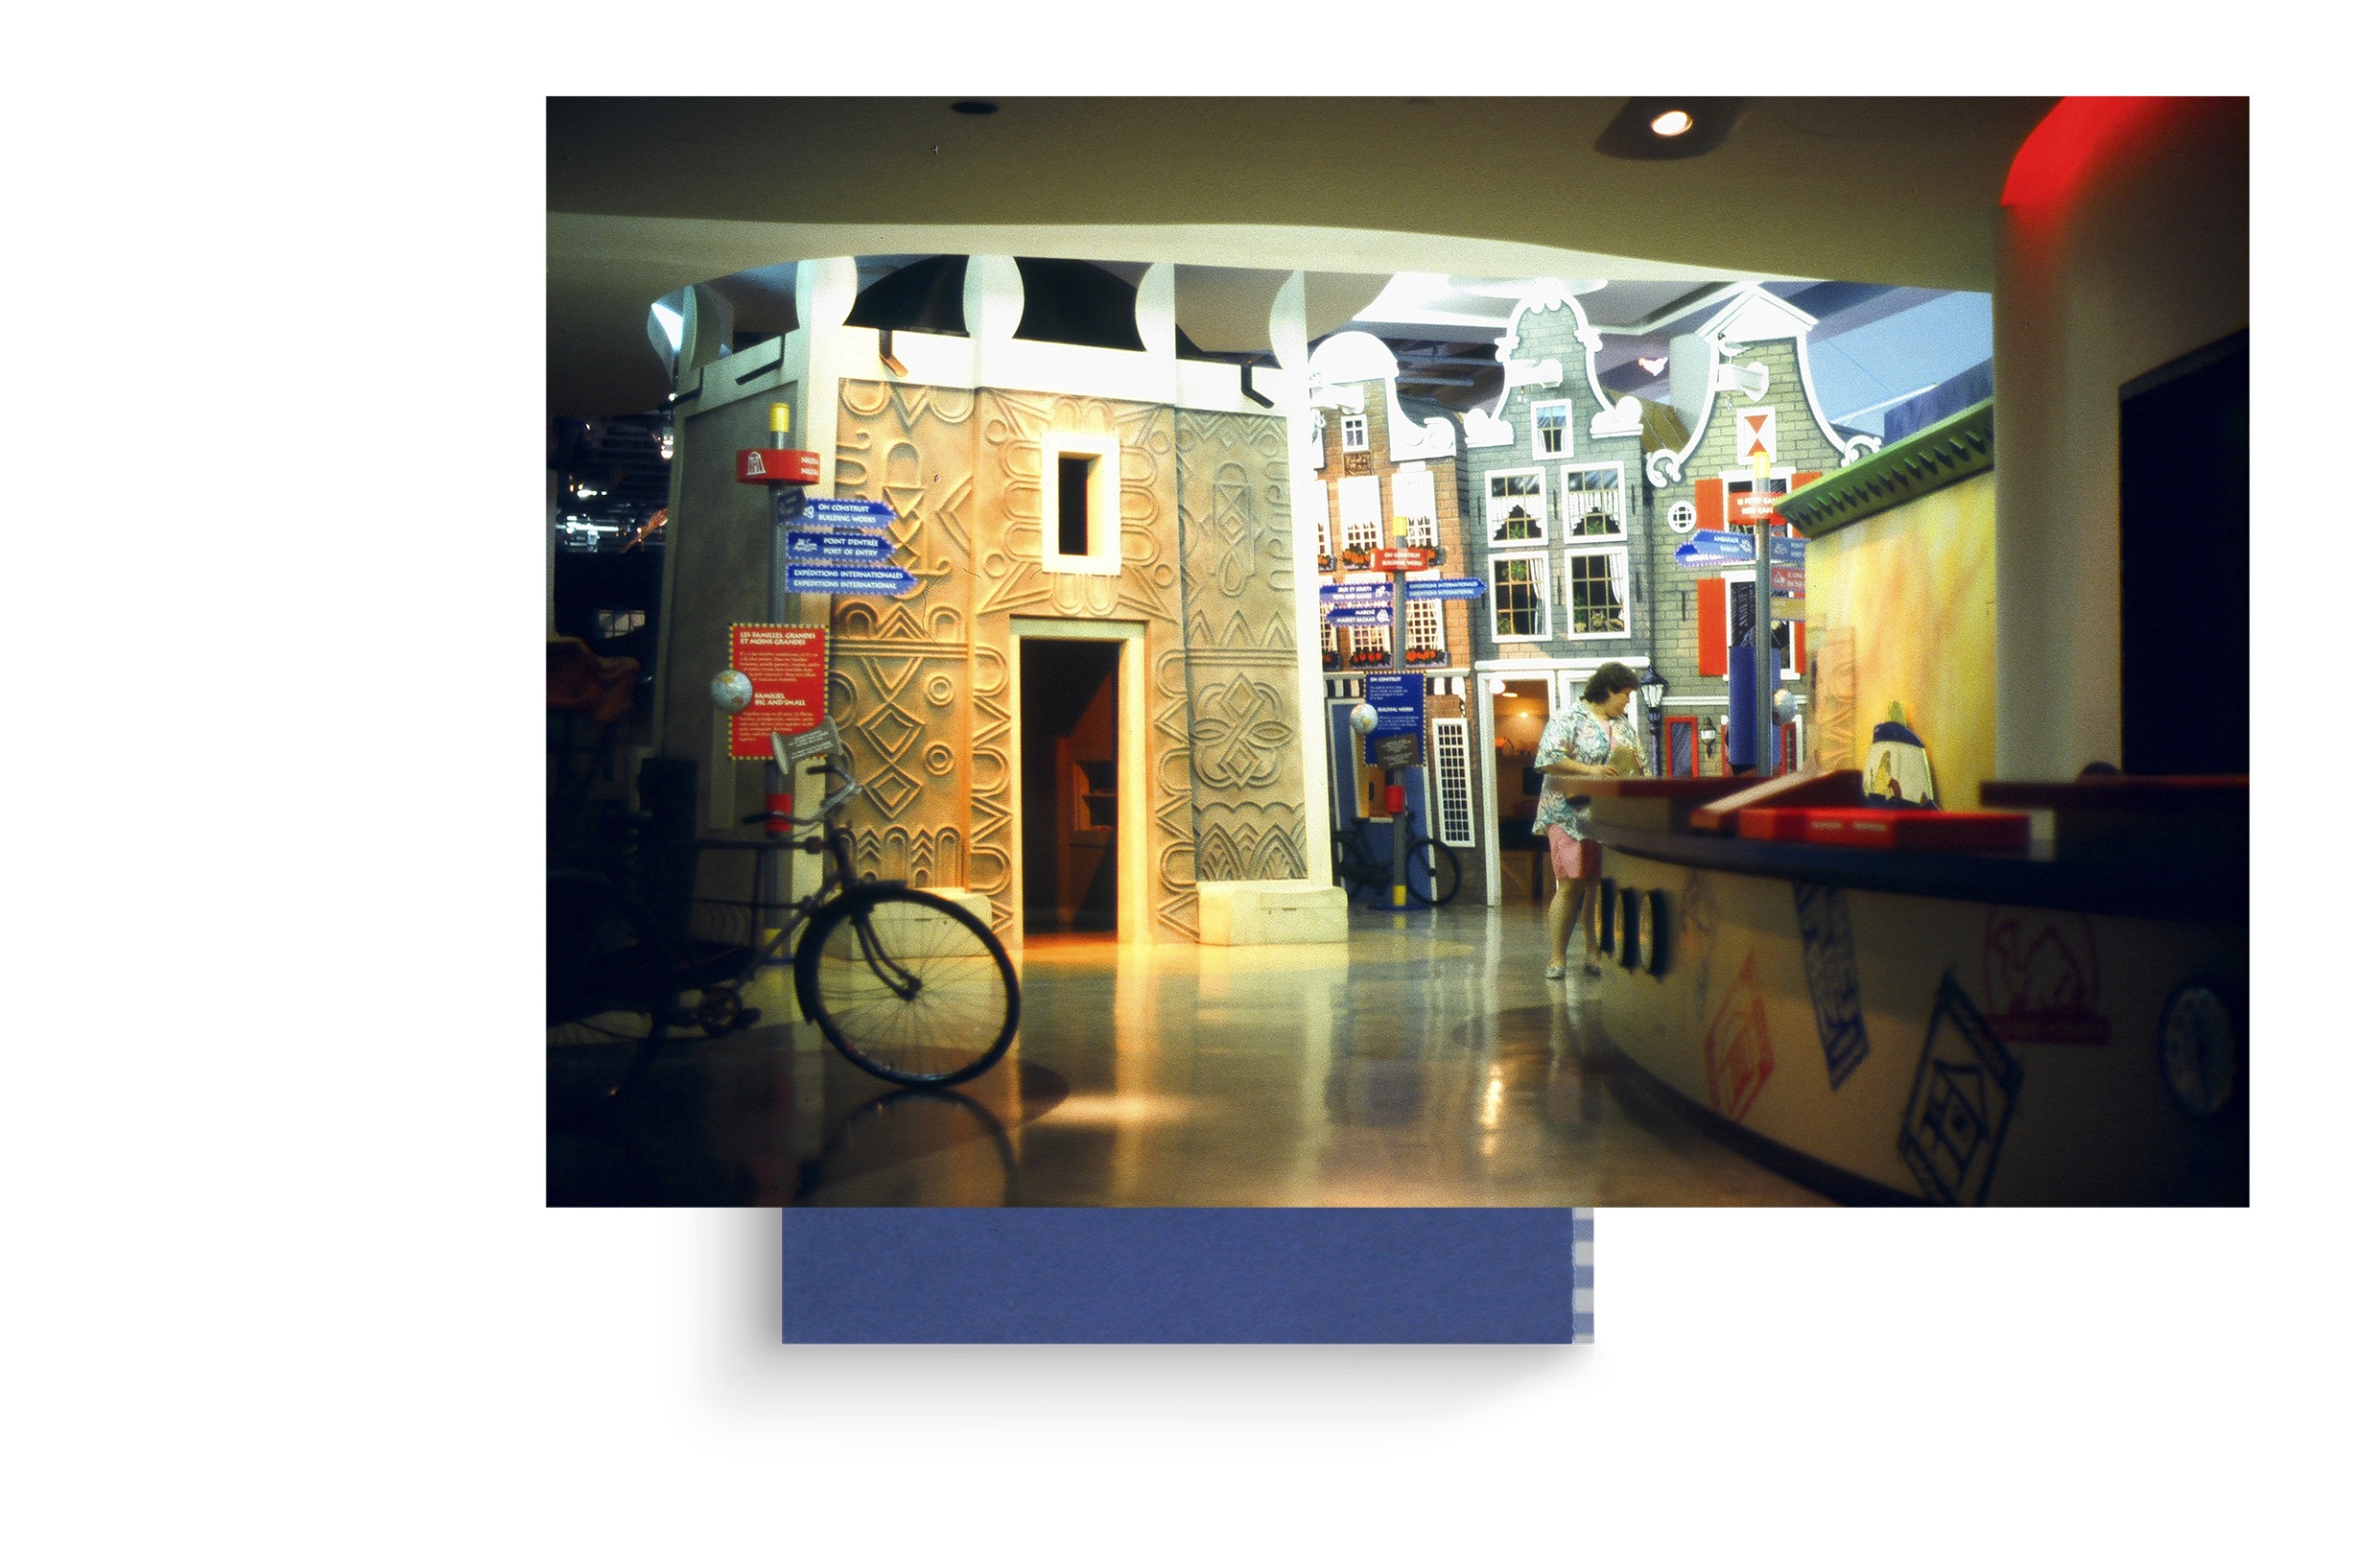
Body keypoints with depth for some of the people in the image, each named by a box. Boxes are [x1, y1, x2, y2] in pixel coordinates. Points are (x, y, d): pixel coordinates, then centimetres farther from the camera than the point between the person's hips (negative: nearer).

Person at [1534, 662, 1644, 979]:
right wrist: (1590, 770, -21)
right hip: (1572, 817, -6)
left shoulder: (1622, 723, 19)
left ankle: (1594, 955, 12)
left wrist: (1636, 765, 3)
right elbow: (1548, 759, -15)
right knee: (1571, 885, -9)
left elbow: (1638, 761, 25)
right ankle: (1557, 958, -3)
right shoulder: (1569, 718, -4)